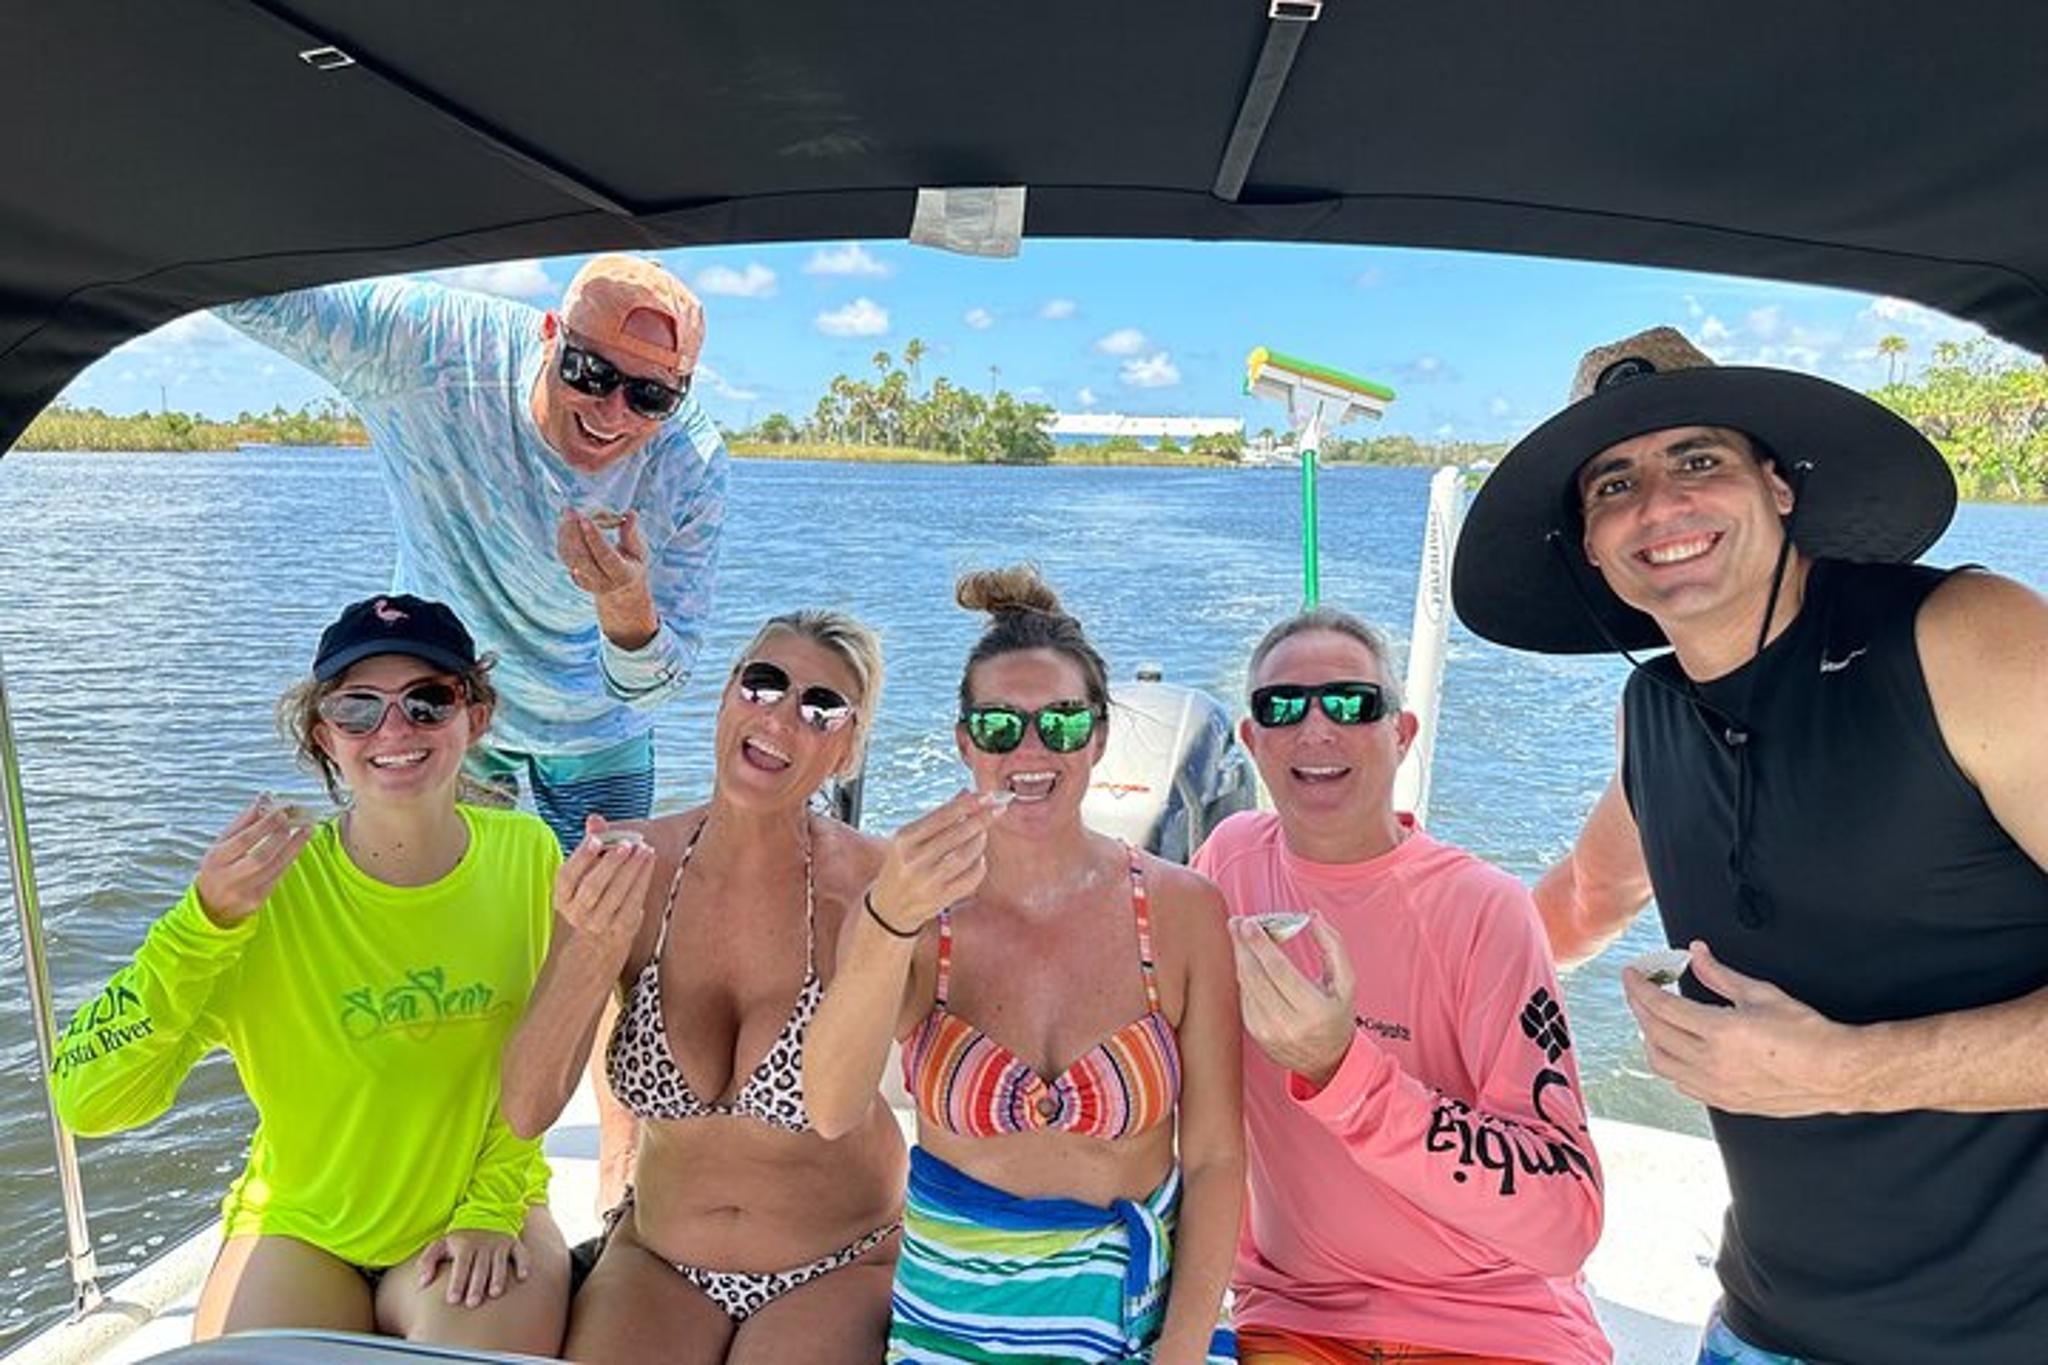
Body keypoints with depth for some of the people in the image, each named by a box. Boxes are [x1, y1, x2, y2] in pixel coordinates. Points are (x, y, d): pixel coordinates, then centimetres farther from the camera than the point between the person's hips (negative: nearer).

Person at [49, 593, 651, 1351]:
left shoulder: (526, 854, -10)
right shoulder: (269, 884, -15)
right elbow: (86, 1102, -19)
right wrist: (209, 919, -30)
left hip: (482, 1210, 0)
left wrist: (492, 1207, -6)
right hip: (303, 1228, 0)